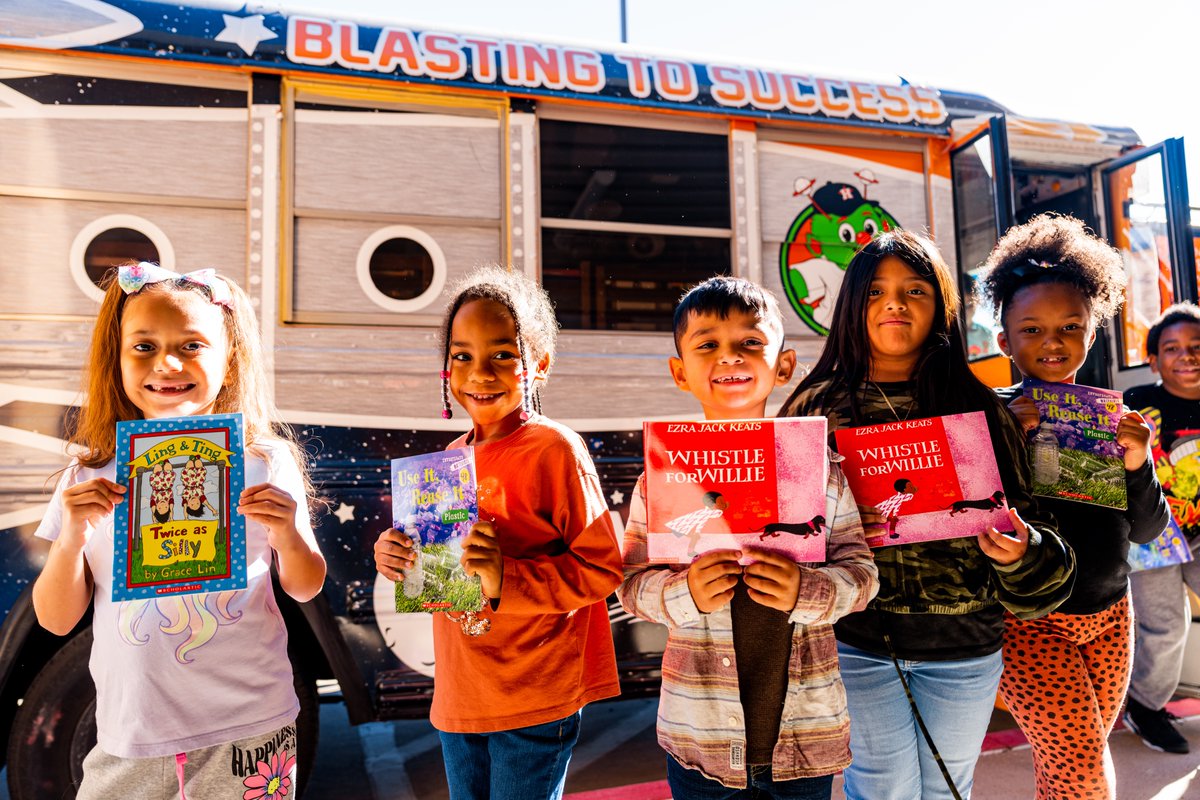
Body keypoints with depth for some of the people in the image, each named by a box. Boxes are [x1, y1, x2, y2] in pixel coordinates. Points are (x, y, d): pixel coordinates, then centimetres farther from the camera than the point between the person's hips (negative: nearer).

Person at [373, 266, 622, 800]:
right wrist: (396, 556, -4)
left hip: (535, 703, -6)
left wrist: (506, 578, -27)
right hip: (458, 700, 7)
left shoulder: (555, 450, -16)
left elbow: (601, 568, -16)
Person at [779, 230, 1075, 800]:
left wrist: (1019, 552, -17)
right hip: (858, 641, -2)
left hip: (965, 648, 2)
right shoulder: (817, 409, -3)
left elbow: (1021, 516, 4)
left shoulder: (979, 409, 2)